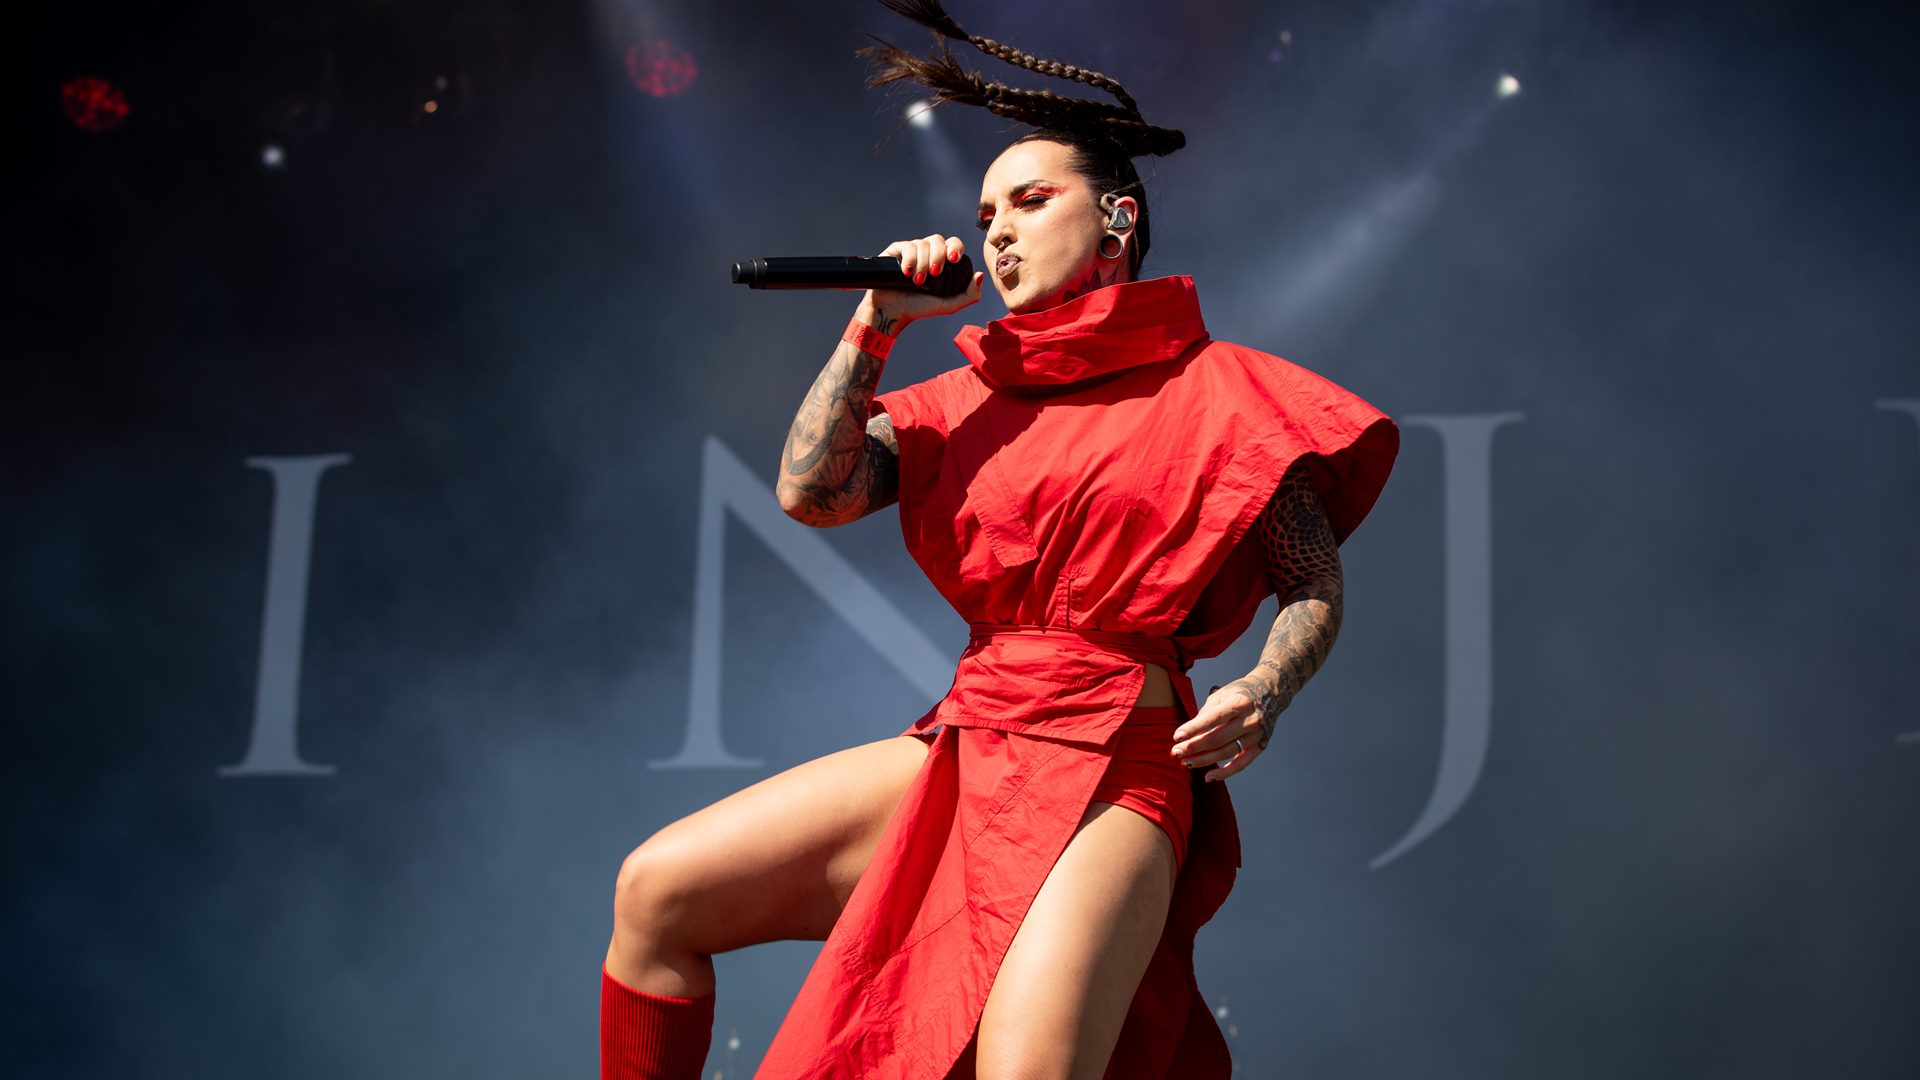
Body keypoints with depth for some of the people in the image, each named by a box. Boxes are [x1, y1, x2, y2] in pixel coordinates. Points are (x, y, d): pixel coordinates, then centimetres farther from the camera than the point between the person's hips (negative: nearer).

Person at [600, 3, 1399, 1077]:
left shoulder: (1215, 392, 3)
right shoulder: (972, 399, 16)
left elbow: (1316, 588, 5)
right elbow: (812, 492, 4)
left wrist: (1264, 692, -15)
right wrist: (877, 326, 5)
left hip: (1113, 772, -5)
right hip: (958, 748, 5)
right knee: (656, 887, -3)